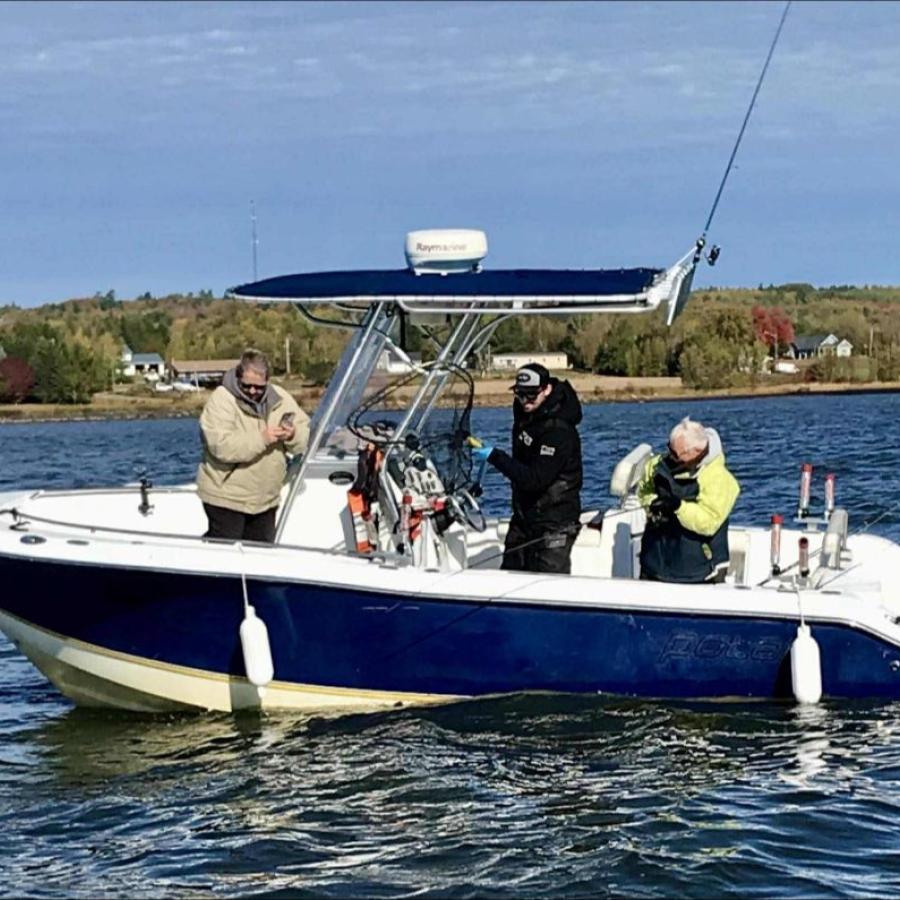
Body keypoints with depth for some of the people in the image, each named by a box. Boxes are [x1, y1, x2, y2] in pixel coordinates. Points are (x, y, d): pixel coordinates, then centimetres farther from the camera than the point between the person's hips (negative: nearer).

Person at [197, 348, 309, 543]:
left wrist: (293, 436, -19)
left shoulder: (280, 398, 2)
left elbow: (306, 437, 4)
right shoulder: (221, 400, -15)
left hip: (266, 498, 6)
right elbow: (222, 446, -27)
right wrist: (262, 439, -29)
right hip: (226, 497, -6)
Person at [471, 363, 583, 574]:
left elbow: (535, 480, -29)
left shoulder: (559, 431, -24)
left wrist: (495, 457, -26)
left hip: (553, 524, -9)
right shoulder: (525, 414, 6)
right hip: (524, 517, 9)